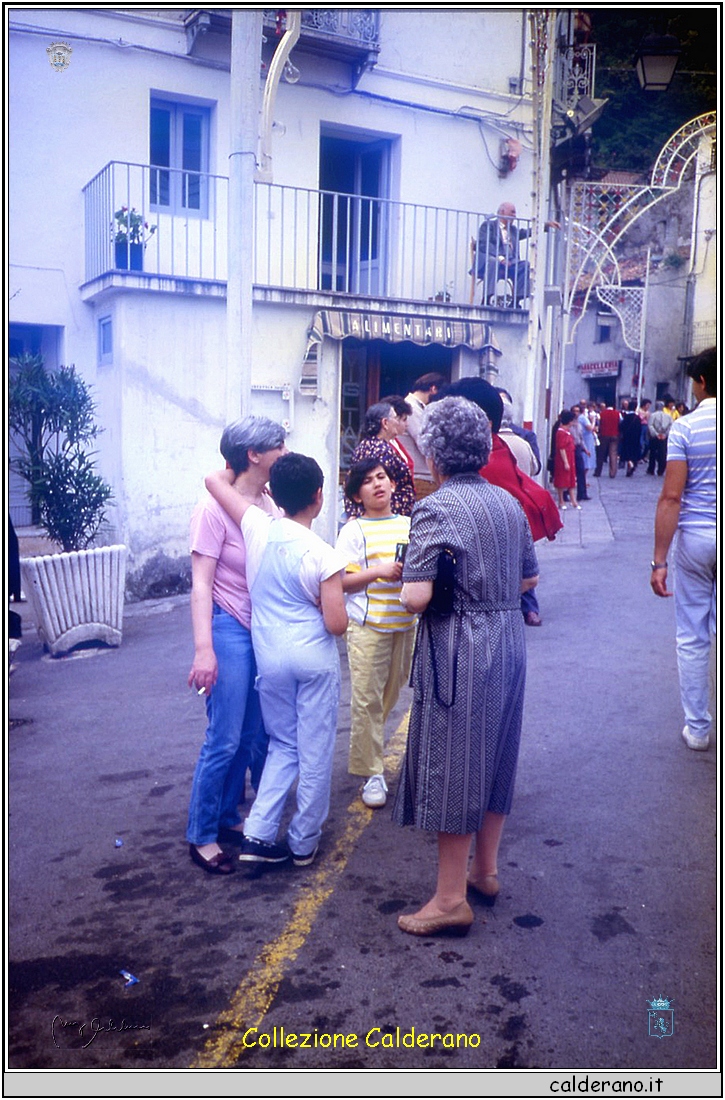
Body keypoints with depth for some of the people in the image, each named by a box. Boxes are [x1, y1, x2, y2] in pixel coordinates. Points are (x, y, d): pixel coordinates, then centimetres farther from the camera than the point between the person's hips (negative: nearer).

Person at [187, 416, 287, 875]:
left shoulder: (270, 504, 5)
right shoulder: (216, 507, -15)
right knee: (225, 740, -1)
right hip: (231, 629, -7)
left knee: (255, 734, 13)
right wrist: (204, 649, -19)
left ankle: (227, 816, 30)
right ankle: (202, 835, 16)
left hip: (266, 628, 7)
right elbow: (201, 583, -15)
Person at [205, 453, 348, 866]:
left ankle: (259, 835, 13)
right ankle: (304, 843, 23)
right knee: (315, 751, 11)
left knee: (283, 745, 20)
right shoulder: (323, 555, -16)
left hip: (270, 657, 4)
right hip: (314, 658, -4)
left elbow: (215, 480, 3)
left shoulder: (258, 528, -6)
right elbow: (337, 624, -15)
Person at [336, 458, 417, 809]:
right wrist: (379, 572, -20)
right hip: (368, 625, -4)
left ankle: (364, 744, 36)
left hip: (405, 623, 5)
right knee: (367, 698, -4)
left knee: (391, 693, 13)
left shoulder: (409, 525, 10)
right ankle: (372, 773, 5)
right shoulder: (354, 530, -2)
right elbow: (342, 581, -8)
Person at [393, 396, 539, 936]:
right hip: (509, 641, 8)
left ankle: (451, 899, 14)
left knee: (452, 765, 3)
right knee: (495, 757, 19)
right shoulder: (509, 502, 6)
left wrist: (406, 589, -1)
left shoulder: (435, 508, -16)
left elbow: (416, 597, -21)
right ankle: (485, 870, 35)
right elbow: (529, 578, 14)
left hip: (459, 649, -7)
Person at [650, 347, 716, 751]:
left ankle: (697, 728, 18)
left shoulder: (685, 427, -8)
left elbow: (671, 497, -13)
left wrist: (659, 560, -10)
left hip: (696, 538, -2)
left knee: (693, 639, 9)